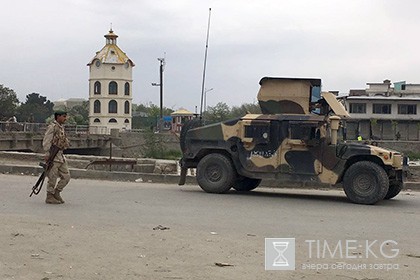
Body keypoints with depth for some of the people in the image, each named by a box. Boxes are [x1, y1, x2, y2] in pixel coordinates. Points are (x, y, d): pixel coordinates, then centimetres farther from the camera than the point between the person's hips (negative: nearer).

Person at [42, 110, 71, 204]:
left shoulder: (61, 128, 16)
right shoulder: (52, 127, -10)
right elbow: (46, 142, -14)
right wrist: (47, 154, -20)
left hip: (60, 156, 9)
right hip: (53, 156, -8)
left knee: (66, 177, 6)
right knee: (52, 178, -2)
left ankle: (56, 193, 19)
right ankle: (50, 197, 7)